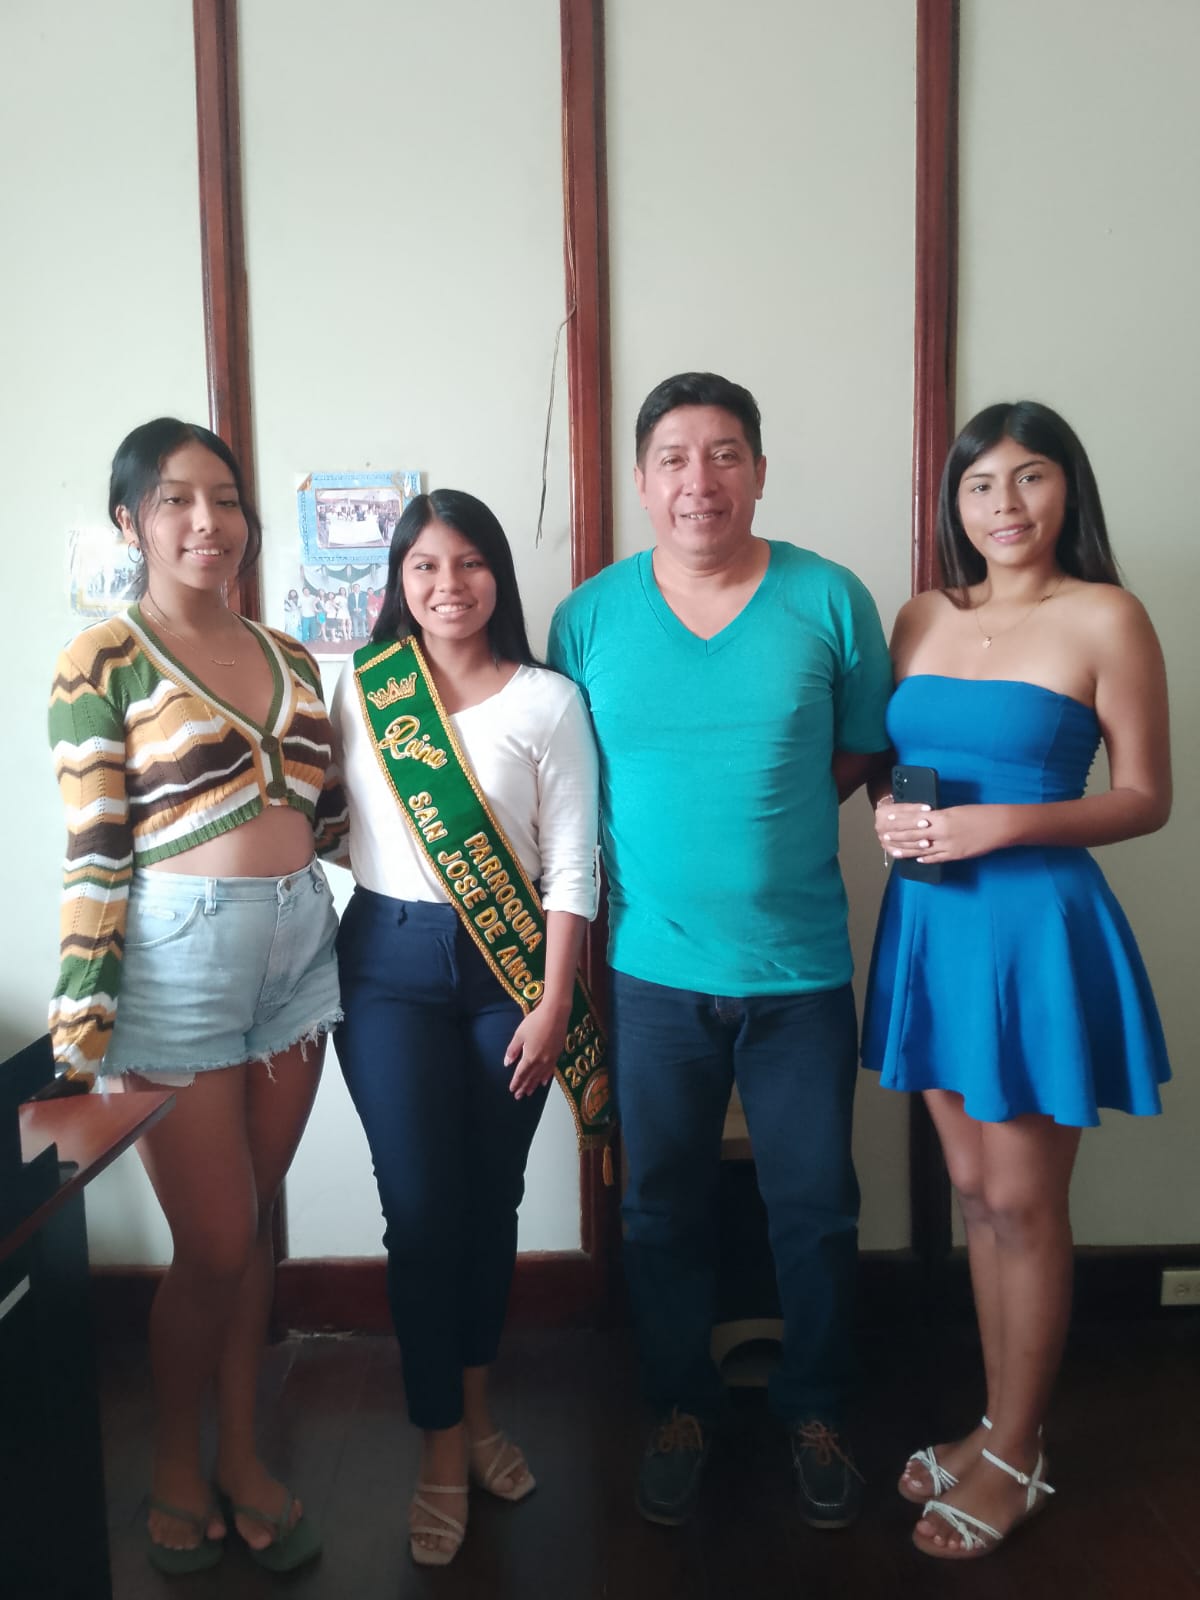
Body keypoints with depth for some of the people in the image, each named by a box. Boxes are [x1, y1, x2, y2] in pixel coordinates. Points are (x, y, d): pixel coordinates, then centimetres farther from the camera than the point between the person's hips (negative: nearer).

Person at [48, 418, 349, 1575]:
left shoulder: (288, 655, 10)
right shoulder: (103, 660, -6)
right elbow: (93, 856, -11)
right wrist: (84, 1035, -13)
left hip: (298, 948, 5)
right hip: (178, 960, -5)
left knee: (255, 1221, 15)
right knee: (214, 1241, 4)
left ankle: (241, 1457, 33)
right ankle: (175, 1468, 31)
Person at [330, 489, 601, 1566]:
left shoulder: (549, 700, -2)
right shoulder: (358, 691, 2)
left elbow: (571, 864, -3)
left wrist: (554, 1003, -7)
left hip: (509, 967, 0)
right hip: (390, 963, 0)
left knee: (492, 1199, 11)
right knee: (422, 1206, 1)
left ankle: (475, 1405, 34)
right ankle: (443, 1450, 19)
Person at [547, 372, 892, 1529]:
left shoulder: (829, 599, -4)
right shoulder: (588, 615, -2)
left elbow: (864, 748, 6)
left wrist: (769, 815, -3)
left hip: (802, 967, 0)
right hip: (656, 968, 1)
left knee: (816, 1207, 13)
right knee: (662, 1207, 15)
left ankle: (815, 1413, 37)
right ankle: (680, 1410, 38)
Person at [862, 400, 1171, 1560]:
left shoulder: (1105, 619, -7)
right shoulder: (922, 617, 9)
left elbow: (1146, 799, -7)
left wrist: (1000, 823, -19)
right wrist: (891, 813, -5)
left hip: (1035, 926, -5)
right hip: (928, 922, 5)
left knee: (1023, 1204, 6)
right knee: (972, 1190, 15)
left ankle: (1014, 1460, 26)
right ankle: (1000, 1427, 34)